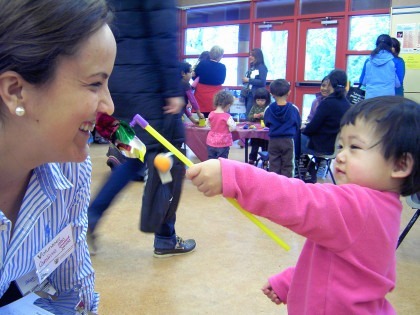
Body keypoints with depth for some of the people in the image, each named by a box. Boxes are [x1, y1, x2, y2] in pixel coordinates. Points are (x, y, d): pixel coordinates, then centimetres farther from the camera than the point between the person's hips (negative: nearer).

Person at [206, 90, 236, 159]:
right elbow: (232, 128, -18)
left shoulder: (211, 114, -1)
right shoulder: (227, 116, -16)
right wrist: (234, 124, 1)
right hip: (223, 143, -5)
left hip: (211, 142, 5)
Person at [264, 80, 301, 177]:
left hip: (273, 141, 1)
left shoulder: (269, 109, -6)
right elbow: (298, 125, 2)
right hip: (288, 141, -1)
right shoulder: (293, 109, -8)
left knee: (274, 166, 9)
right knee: (287, 166, 6)